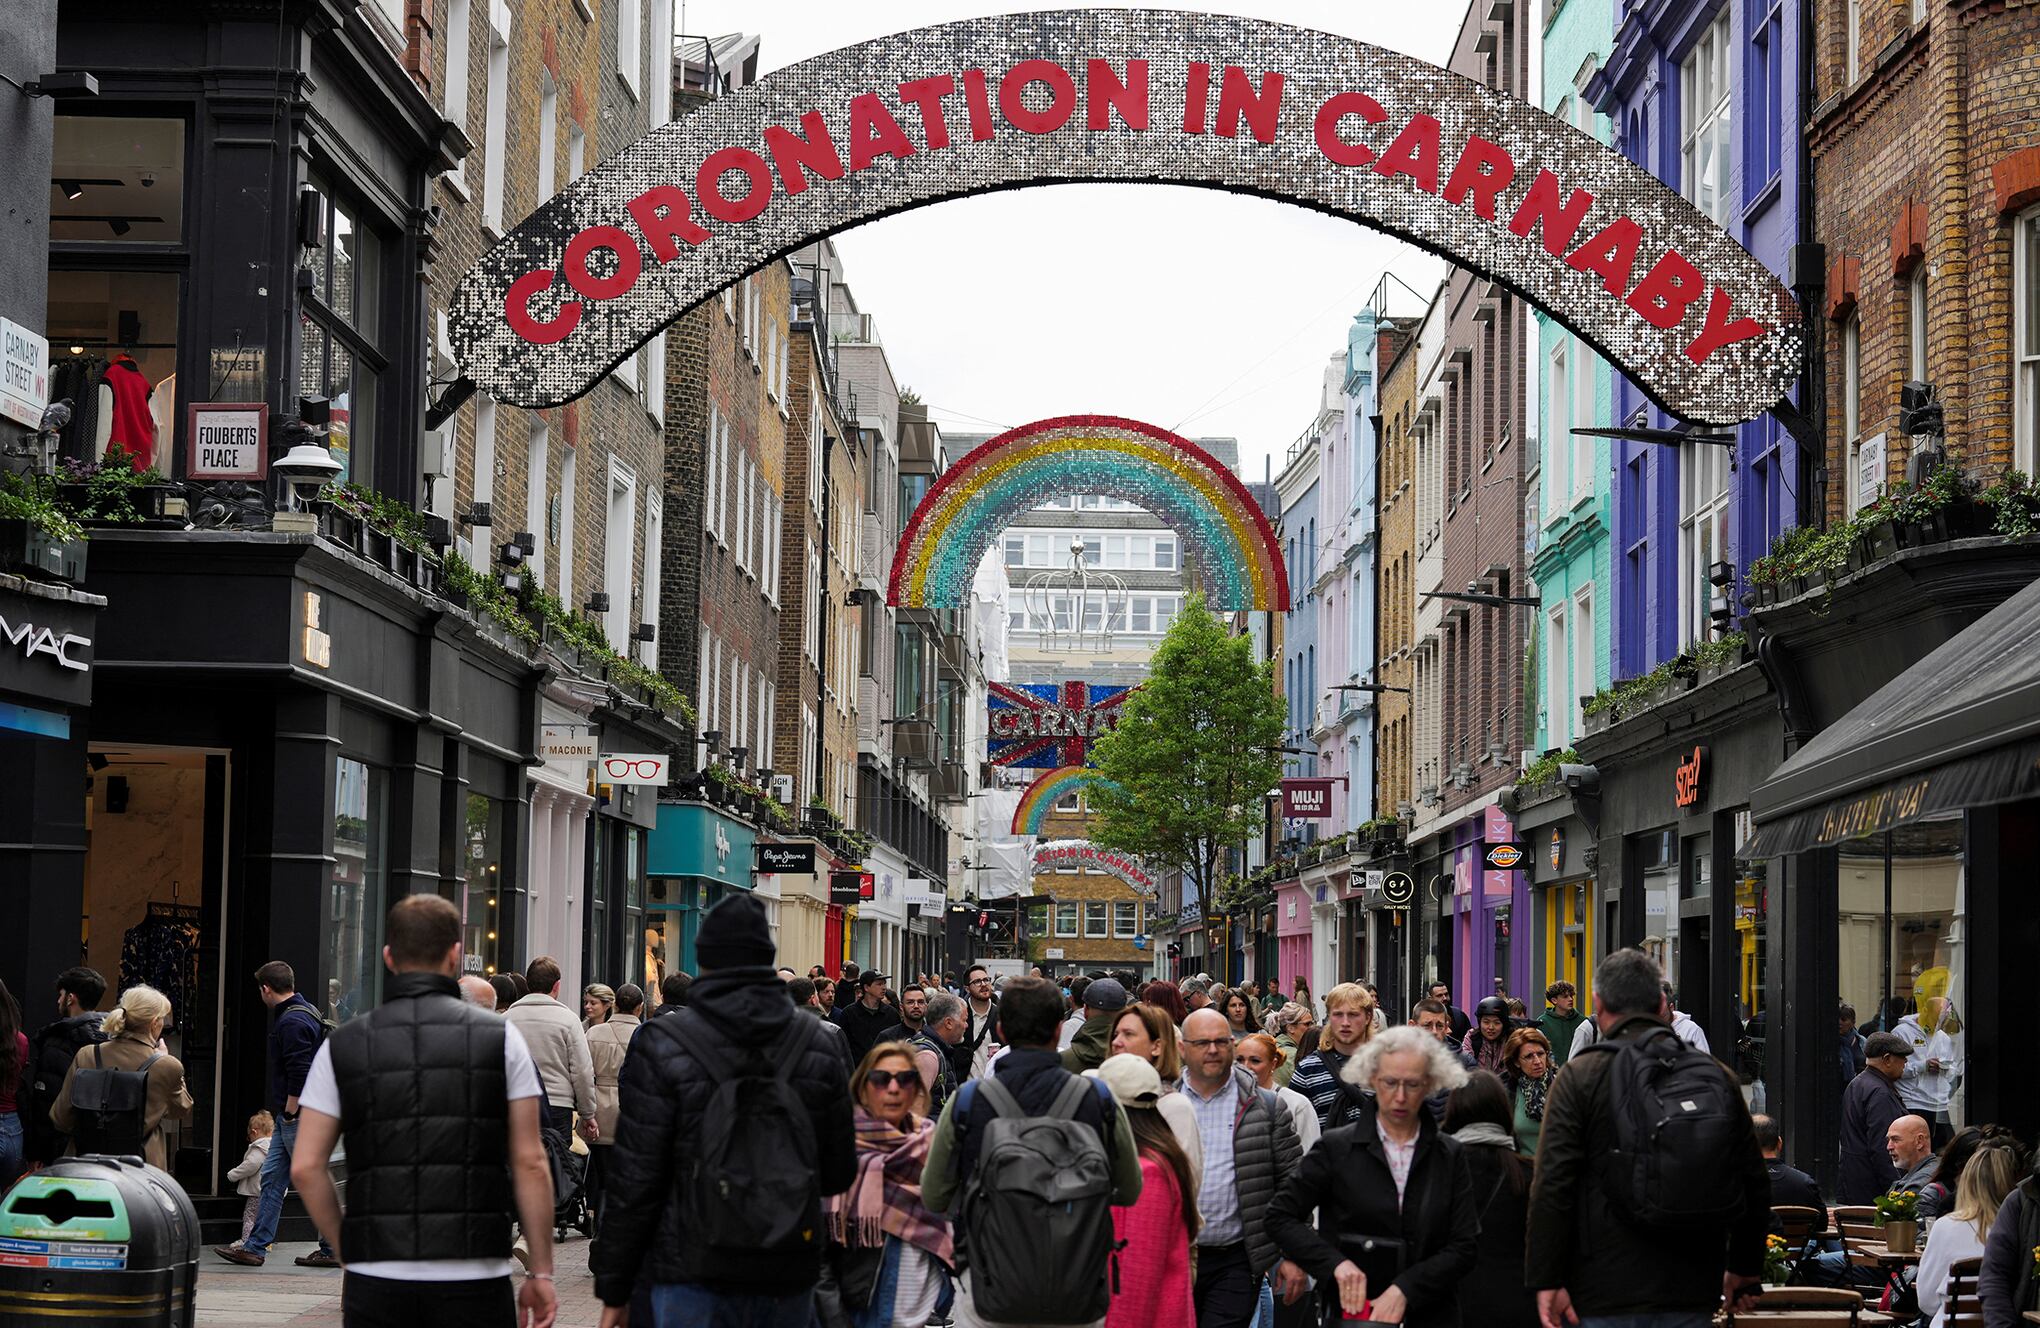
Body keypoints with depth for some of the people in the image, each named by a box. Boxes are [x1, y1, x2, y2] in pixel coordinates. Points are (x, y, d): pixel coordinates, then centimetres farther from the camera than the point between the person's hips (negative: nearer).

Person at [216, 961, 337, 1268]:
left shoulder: (292, 1022, -17)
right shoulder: (306, 1012, 16)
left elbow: (299, 1074, -24)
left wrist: (290, 1113, -15)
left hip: (298, 1117, -11)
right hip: (291, 1116, 11)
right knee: (272, 1179, 10)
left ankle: (332, 1249, 3)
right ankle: (254, 1248, 12)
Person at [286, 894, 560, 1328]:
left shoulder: (343, 1044, 6)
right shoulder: (501, 1037, 2)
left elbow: (306, 1167, 1)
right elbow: (529, 1163, -1)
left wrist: (348, 1251, 11)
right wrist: (541, 1272, 4)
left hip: (375, 1282, 2)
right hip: (475, 1278, -1)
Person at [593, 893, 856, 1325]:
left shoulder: (664, 1048, -6)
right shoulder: (822, 1049, 4)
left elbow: (633, 1180, -6)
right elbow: (839, 1175, 9)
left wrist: (613, 1289, 0)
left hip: (693, 1275, -3)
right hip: (789, 1278, 3)